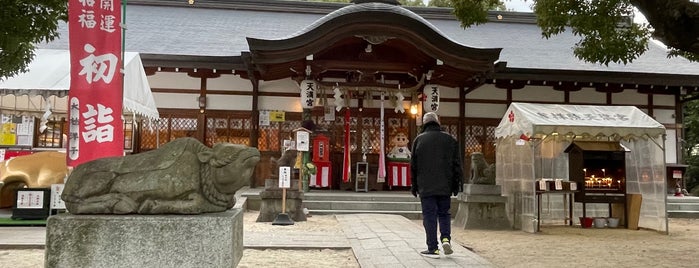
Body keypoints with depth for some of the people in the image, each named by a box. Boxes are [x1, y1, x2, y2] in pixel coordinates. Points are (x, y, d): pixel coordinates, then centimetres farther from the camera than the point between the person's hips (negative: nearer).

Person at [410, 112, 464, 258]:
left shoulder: (419, 139, 1)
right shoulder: (449, 139, 5)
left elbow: (413, 165, 2)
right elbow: (457, 164, 3)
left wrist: (414, 185, 9)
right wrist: (456, 184, 9)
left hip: (426, 187, -2)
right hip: (445, 186, 2)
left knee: (429, 216, 2)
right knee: (444, 214, 16)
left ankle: (433, 248, 1)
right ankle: (446, 239, -1)